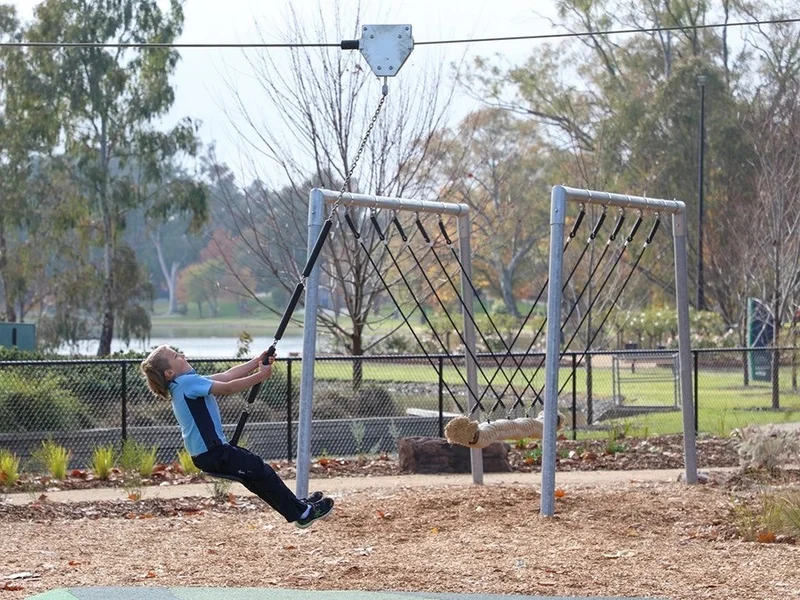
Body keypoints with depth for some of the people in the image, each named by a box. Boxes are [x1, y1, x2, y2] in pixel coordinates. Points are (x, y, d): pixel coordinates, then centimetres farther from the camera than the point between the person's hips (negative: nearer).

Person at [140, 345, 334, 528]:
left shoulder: (185, 383, 13)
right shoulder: (187, 382, -17)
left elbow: (226, 376, 10)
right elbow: (228, 388, -21)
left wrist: (258, 362, 4)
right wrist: (261, 376, -15)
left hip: (207, 452, 10)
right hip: (212, 453, -10)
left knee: (256, 474, 17)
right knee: (260, 471, -1)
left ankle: (297, 505, 26)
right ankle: (303, 513, 8)